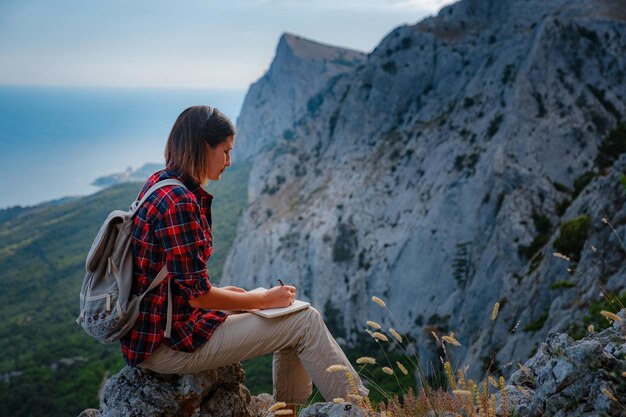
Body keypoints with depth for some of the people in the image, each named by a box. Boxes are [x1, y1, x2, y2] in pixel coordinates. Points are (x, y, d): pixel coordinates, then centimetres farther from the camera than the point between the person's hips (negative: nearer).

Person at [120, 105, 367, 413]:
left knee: (291, 314, 15)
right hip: (166, 344, -10)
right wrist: (265, 300, -9)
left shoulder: (160, 185, 8)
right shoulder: (178, 202, -22)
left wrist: (220, 291, 11)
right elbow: (197, 294, -21)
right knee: (305, 321, -7)